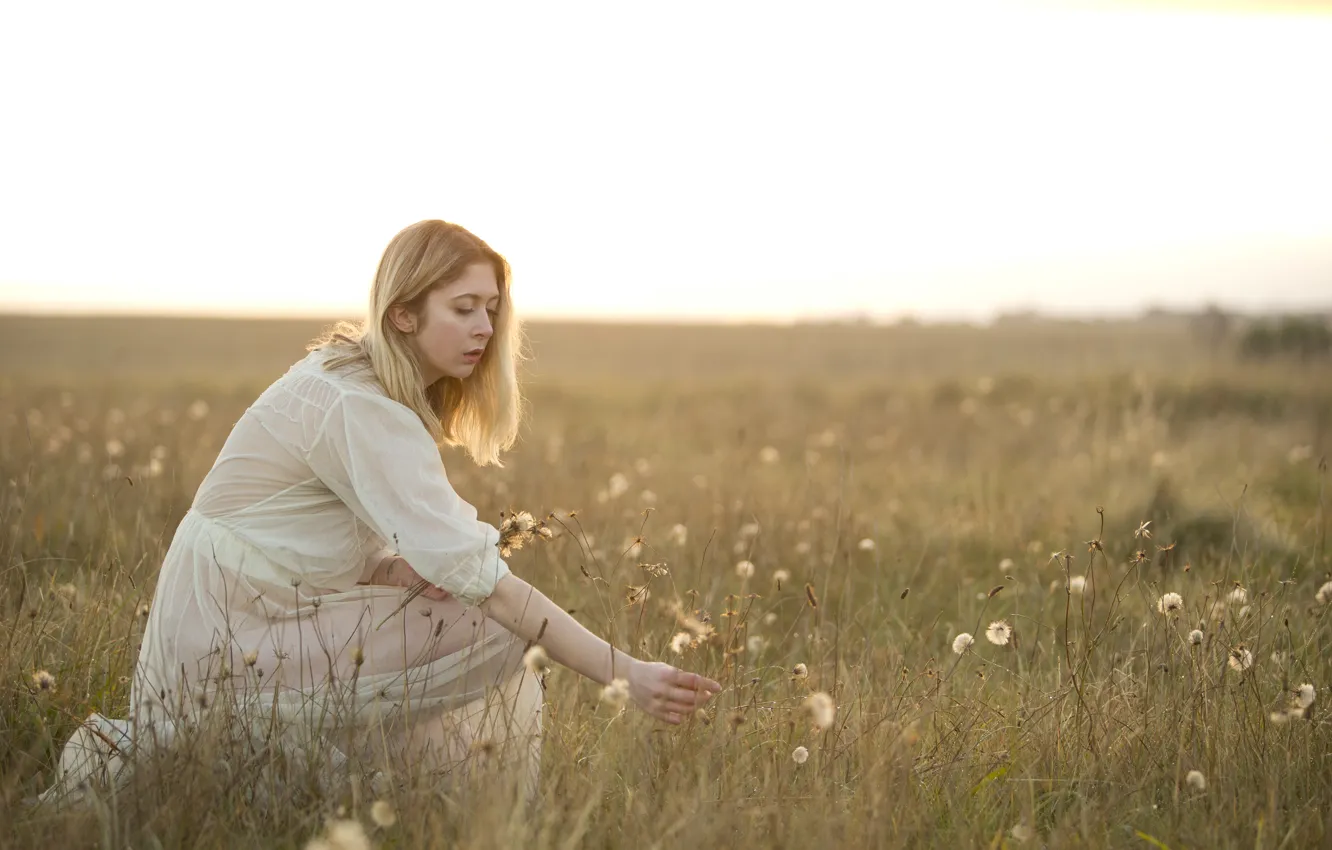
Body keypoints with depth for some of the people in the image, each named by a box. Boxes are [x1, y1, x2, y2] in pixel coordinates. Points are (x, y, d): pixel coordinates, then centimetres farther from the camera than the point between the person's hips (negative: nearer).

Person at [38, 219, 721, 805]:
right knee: (493, 633, -17)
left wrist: (410, 571, -11)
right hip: (228, 647, -10)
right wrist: (622, 674, -30)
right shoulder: (362, 410, -22)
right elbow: (474, 574, -28)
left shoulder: (349, 374, 7)